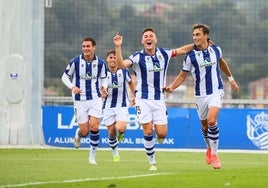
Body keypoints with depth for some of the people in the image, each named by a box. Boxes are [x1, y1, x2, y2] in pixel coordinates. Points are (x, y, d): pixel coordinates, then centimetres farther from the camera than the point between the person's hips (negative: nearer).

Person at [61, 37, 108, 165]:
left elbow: (103, 78, 11)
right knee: (85, 132, -2)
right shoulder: (75, 62, -7)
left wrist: (104, 88, -11)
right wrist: (72, 87, -16)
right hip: (80, 100, -1)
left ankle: (92, 156, 0)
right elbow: (65, 76, 2)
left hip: (95, 98, 1)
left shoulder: (100, 63, -2)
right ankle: (78, 134, 38)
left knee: (94, 127, -14)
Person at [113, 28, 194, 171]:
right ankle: (152, 162, 8)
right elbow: (121, 64, -23)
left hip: (159, 99, 2)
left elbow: (181, 50, 19)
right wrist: (118, 47, -35)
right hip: (143, 99, -2)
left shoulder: (164, 54, 3)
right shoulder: (138, 57, -7)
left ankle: (158, 138, 32)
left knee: (162, 133, -6)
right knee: (148, 131, -9)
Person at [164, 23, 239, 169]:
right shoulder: (191, 56, -6)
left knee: (212, 120, -21)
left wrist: (231, 78, 31)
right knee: (204, 125, 11)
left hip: (216, 91, -1)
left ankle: (214, 154, -10)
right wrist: (172, 87, -14)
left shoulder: (216, 50, 0)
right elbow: (183, 75, 1)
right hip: (200, 95, 1)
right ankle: (209, 148, 40)